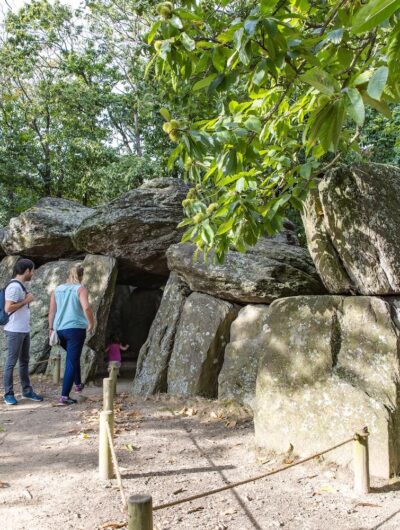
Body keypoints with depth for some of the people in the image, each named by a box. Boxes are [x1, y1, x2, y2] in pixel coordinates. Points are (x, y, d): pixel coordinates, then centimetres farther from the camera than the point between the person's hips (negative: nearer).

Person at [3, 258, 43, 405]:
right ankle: (8, 394, 8)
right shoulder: (14, 286, -16)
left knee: (24, 361, 14)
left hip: (25, 330, 9)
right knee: (11, 362, 0)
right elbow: (8, 308, -22)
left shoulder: (21, 286, 12)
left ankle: (27, 390, 22)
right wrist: (26, 301, -14)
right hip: (15, 331, -9)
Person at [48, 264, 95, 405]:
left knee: (73, 357, 28)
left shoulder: (57, 290, 11)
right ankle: (64, 396, -6)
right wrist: (91, 323, -8)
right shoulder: (80, 289, -5)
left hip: (59, 329, 6)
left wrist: (51, 328, 17)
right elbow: (86, 307, -20)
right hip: (76, 329, -6)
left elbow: (52, 311, 10)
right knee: (72, 361, -2)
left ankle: (77, 384, 38)